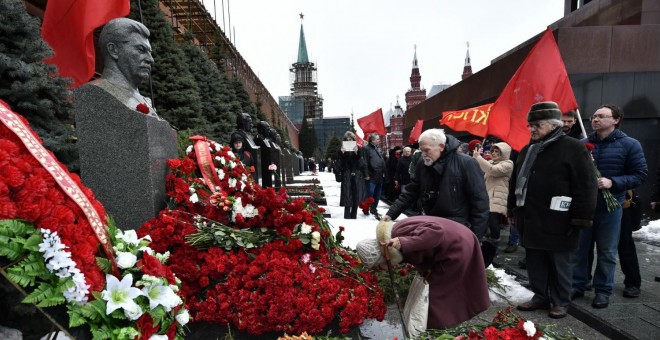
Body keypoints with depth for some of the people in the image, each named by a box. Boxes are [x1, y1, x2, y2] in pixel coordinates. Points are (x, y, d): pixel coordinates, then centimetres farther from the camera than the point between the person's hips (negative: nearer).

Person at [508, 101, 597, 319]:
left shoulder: (573, 148, -9)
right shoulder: (527, 150, 13)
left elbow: (586, 187, -13)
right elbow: (515, 182, 19)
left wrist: (581, 218, -15)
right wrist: (512, 210, 18)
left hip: (557, 222, -6)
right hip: (530, 220, 7)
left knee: (559, 264, 8)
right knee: (535, 263, 15)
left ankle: (560, 302, 25)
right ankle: (540, 296, 30)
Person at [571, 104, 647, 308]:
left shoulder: (629, 144, -3)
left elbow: (640, 174, -6)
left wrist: (613, 182, -20)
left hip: (609, 207, -2)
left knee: (607, 252, 9)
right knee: (579, 249, 9)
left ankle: (603, 290, 24)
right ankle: (577, 286, 23)